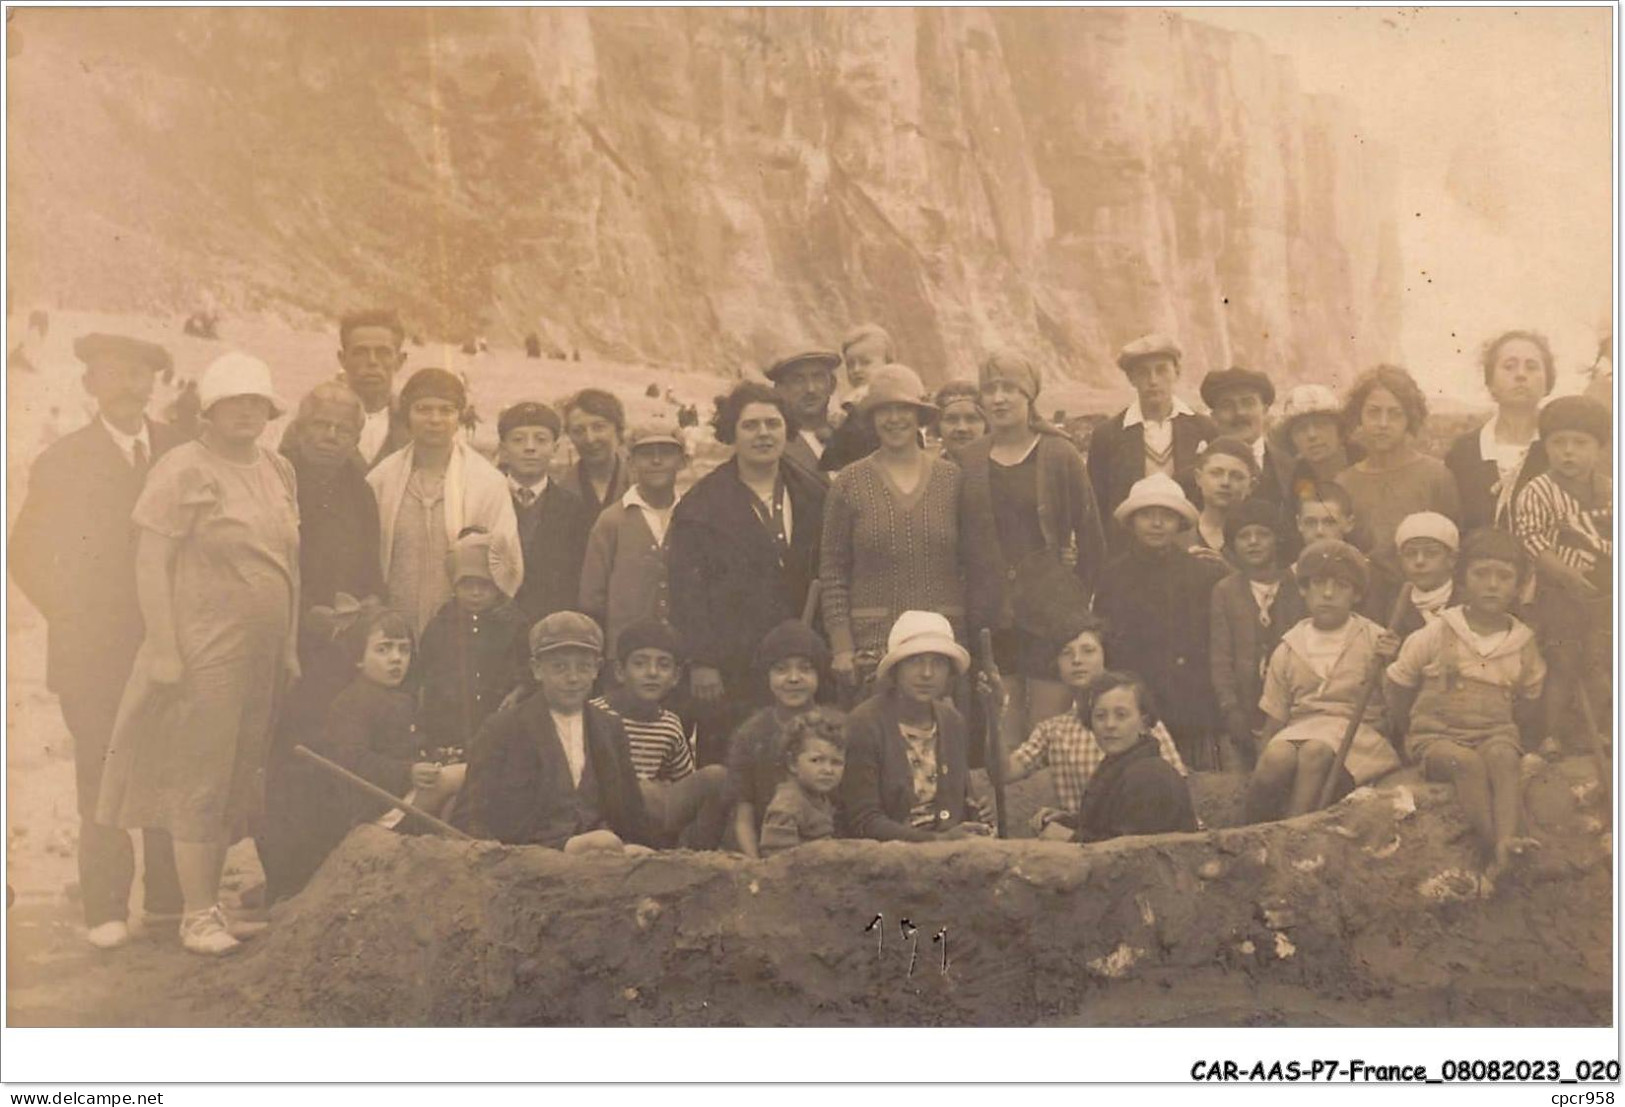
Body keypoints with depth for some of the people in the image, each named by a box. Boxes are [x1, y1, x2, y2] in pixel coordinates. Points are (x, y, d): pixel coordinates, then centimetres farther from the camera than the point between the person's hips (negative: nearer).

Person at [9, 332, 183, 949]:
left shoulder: (180, 452, 8)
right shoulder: (65, 460, 3)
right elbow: (28, 552, 6)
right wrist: (71, 618, 0)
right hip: (95, 650, -2)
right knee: (102, 781, -1)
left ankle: (168, 896, 12)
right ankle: (105, 910, 6)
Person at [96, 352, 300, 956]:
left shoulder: (278, 469, 12)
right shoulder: (182, 470, -8)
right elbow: (150, 563, -11)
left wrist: (290, 646, 14)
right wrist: (164, 649, -16)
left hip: (263, 657, 6)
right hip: (204, 654, -6)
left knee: (238, 783, 12)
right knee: (199, 783, 1)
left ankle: (213, 902, 23)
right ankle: (197, 915, 11)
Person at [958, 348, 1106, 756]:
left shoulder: (1059, 455, -1)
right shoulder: (968, 460, 7)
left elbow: (1090, 532, 1)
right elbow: (960, 538, 11)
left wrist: (1077, 597, 2)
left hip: (1050, 614, -2)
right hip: (991, 616, 3)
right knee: (1002, 737, 5)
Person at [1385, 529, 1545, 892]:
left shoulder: (1522, 645, 7)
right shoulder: (1436, 635, -1)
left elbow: (1529, 696, 23)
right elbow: (1397, 685, 7)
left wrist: (1511, 731, 11)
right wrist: (1414, 734, 8)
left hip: (1496, 733, 2)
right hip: (1437, 735, -2)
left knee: (1503, 756, -34)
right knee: (1466, 762, -35)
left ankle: (1507, 840, -49)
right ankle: (1492, 850, -36)